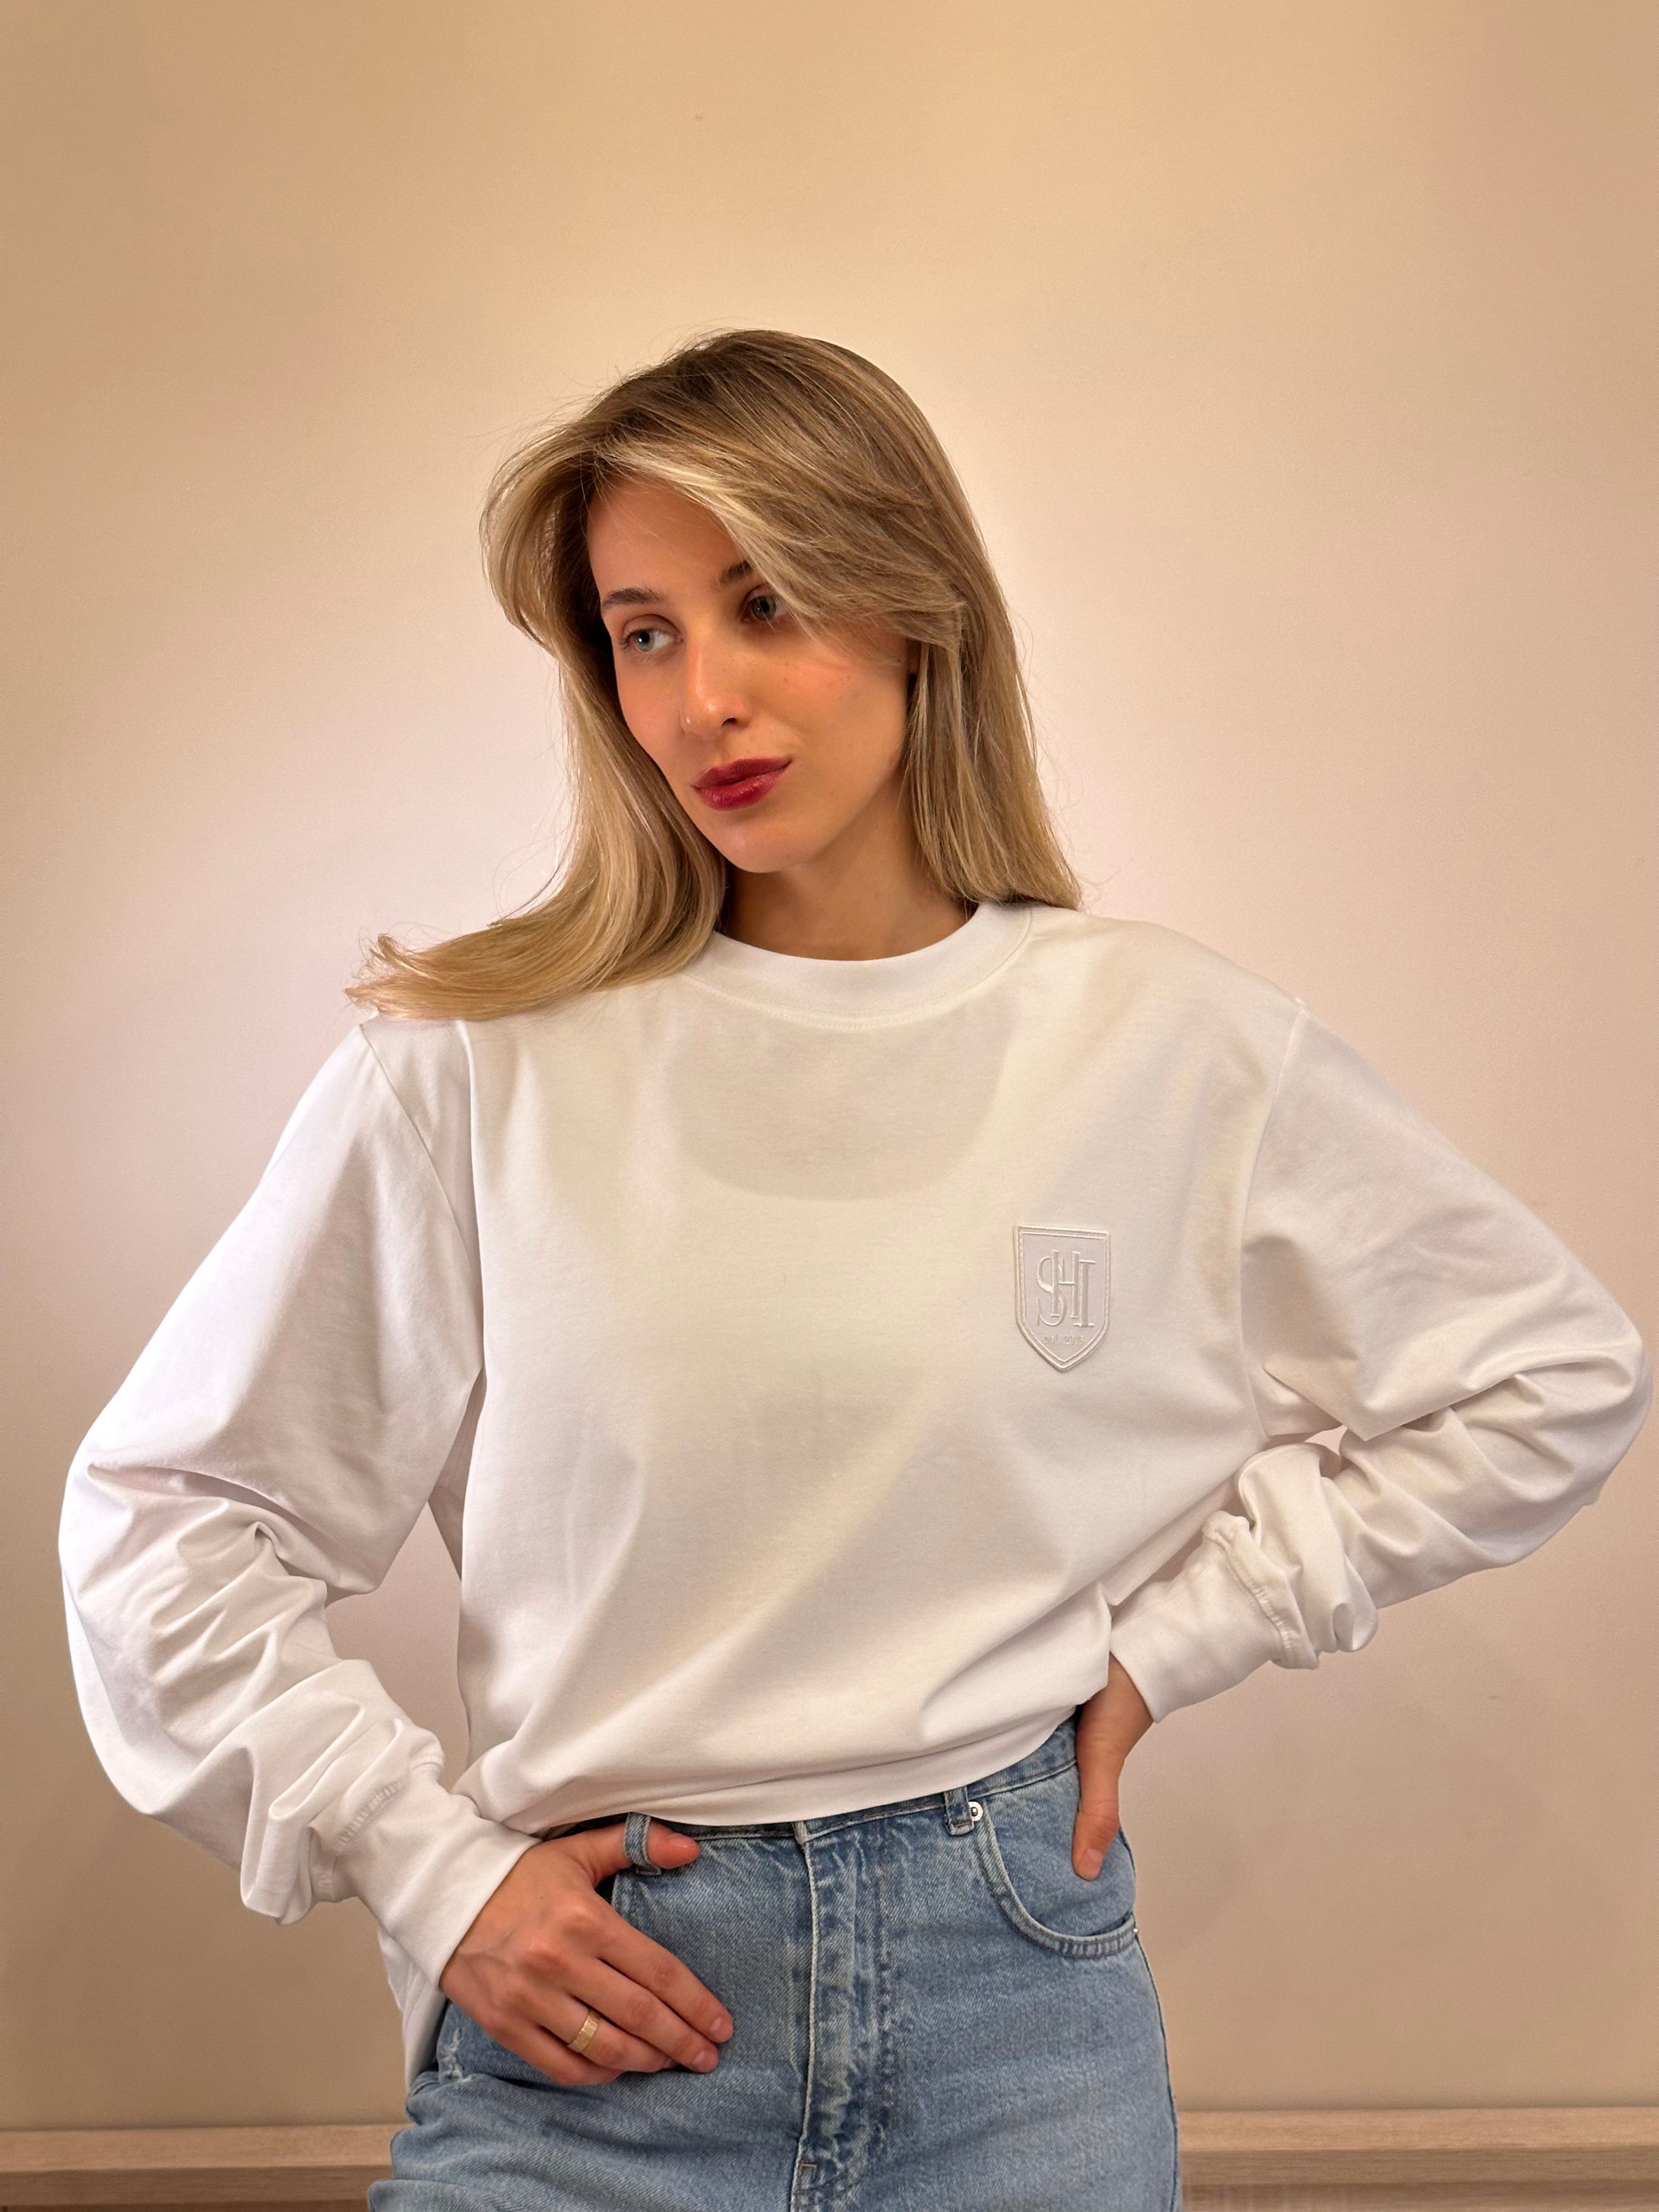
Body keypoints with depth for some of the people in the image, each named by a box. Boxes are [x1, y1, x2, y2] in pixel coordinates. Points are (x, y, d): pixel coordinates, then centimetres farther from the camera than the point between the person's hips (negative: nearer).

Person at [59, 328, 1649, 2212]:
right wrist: (432, 1869, -6)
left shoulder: (1177, 1050, -3)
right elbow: (161, 1514, 0)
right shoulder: (476, 1070, -7)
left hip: (1021, 2001, 1)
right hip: (586, 2020, 0)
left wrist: (1168, 1634, 1)